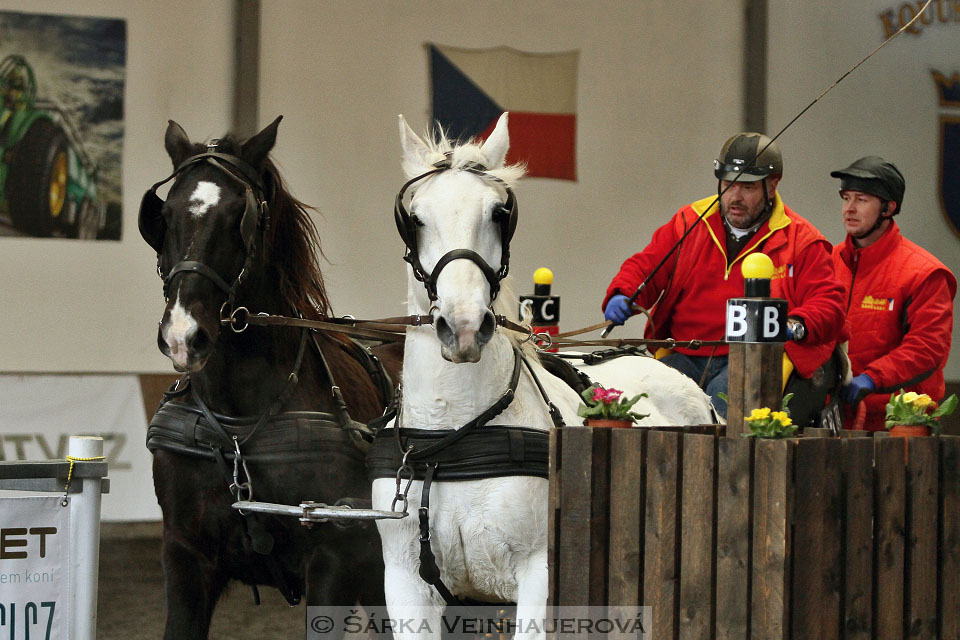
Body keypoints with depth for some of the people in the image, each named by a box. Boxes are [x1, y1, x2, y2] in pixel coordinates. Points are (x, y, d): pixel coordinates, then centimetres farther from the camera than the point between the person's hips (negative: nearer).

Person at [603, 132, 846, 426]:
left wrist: (794, 326, -18)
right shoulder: (688, 223, 18)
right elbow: (644, 267, 19)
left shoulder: (800, 240, 8)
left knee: (725, 394, -36)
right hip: (684, 356, 3)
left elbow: (828, 305, 4)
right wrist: (621, 296, -5)